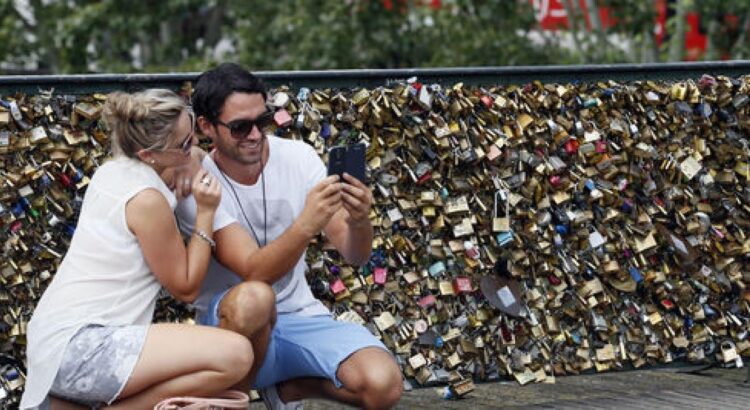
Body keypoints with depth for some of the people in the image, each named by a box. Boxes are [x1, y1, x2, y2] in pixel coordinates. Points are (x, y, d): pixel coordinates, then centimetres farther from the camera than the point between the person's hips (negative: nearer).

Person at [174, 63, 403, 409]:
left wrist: (358, 222, -29)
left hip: (302, 316, 4)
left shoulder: (298, 157, -3)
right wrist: (307, 224, -42)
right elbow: (255, 273, -25)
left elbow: (355, 256, -5)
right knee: (251, 300, -40)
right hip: (235, 325, -3)